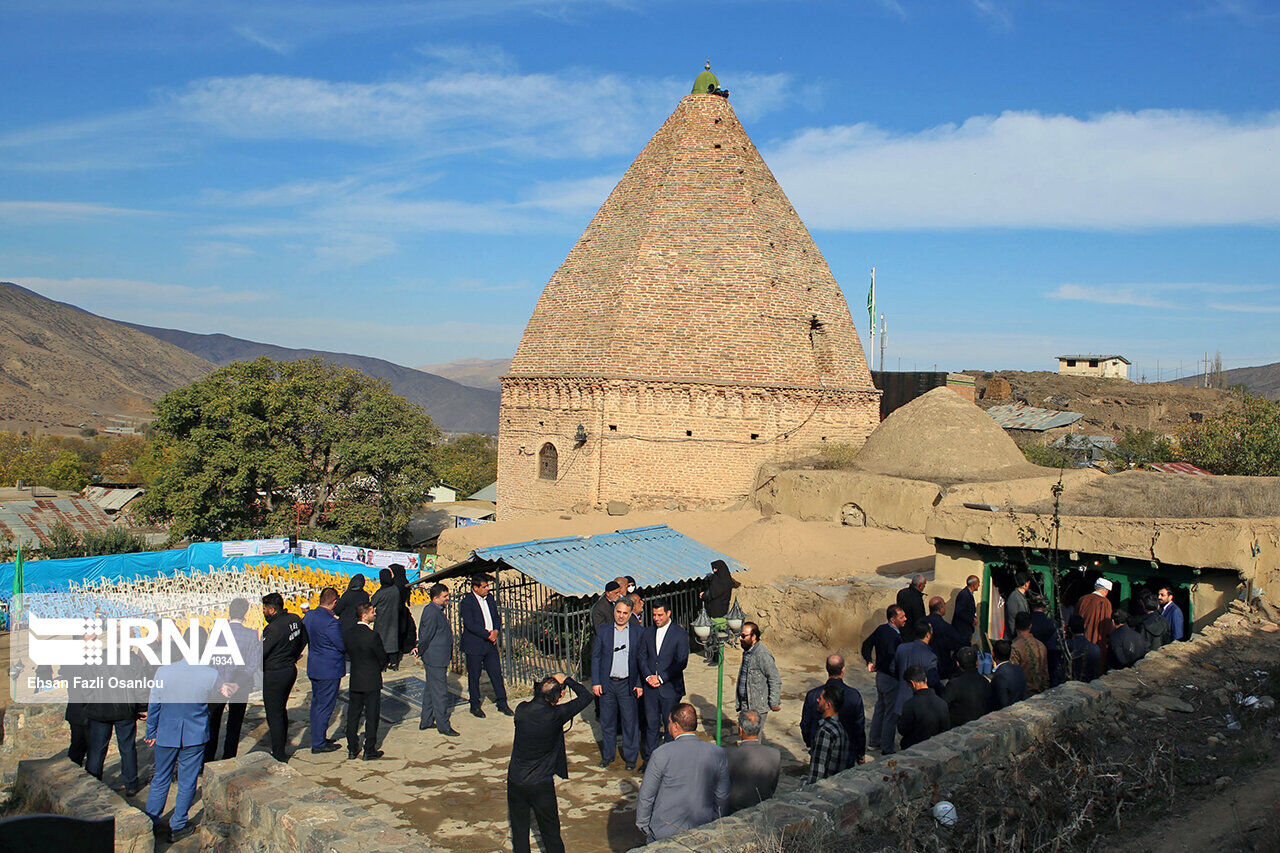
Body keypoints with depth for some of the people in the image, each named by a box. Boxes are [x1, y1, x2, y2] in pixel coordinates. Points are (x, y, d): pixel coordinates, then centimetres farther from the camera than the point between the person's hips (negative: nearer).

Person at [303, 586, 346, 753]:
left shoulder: (309, 616, 1)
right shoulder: (331, 622, -25)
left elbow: (305, 638, 13)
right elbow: (343, 646, -18)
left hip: (314, 668, 9)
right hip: (330, 670, -8)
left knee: (316, 704, 19)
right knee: (325, 706, 2)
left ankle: (317, 738, 30)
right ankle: (319, 743, 10)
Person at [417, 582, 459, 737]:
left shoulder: (438, 610, 12)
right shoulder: (431, 611, -20)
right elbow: (426, 635, -16)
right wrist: (421, 652, -3)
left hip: (437, 658, 10)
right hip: (435, 659, -10)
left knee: (430, 689, 17)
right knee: (440, 691, -3)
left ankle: (426, 722, 27)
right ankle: (443, 725, 5)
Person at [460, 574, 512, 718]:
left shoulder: (490, 598, 8)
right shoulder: (466, 602, -13)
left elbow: (497, 616, 15)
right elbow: (470, 625, -19)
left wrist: (496, 631, -4)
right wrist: (488, 635, -17)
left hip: (490, 644, 6)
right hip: (474, 646, -5)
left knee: (496, 673, 6)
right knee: (474, 676, 5)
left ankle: (502, 703, 16)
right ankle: (475, 706, 19)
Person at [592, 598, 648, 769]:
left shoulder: (638, 632, 2)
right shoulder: (603, 631, 3)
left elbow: (643, 659, 5)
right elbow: (595, 657, 5)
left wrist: (640, 684, -1)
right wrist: (595, 682, -2)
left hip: (627, 684, -1)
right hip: (607, 684, 1)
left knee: (630, 722, 4)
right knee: (607, 721, 11)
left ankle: (631, 757, 19)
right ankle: (608, 755, 27)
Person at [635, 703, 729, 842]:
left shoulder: (661, 754, -17)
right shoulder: (718, 754, -8)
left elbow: (646, 796, -8)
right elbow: (723, 797, 3)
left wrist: (642, 825, 7)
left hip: (665, 831, -3)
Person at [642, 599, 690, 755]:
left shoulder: (680, 634, -6)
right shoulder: (648, 632, 8)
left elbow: (681, 662, -10)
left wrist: (661, 678, -13)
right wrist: (648, 676, -7)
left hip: (670, 688, -3)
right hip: (651, 688, 3)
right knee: (651, 725, 7)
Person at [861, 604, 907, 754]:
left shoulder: (881, 629, 0)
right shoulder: (895, 637, -27)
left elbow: (866, 644, 11)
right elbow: (893, 664, -28)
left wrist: (869, 661, 11)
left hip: (880, 675, 9)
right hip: (891, 680, -9)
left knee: (880, 708, 22)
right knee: (891, 713, 6)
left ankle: (873, 741, 34)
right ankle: (887, 747, 16)